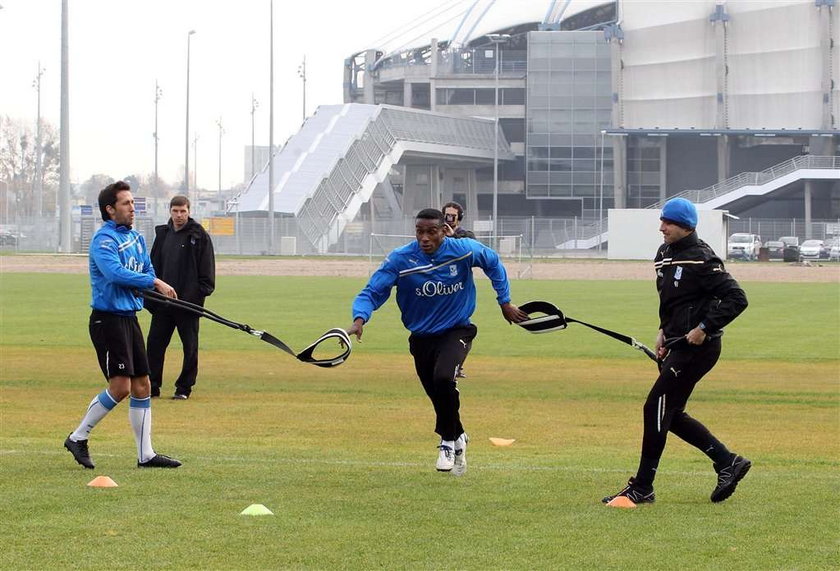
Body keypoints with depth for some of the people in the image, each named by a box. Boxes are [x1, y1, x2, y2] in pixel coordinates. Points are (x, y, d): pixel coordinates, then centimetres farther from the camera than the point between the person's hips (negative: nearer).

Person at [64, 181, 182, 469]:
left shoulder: (136, 238, 14)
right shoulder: (103, 239, -13)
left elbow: (147, 271, 16)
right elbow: (115, 272, -27)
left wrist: (138, 285, -7)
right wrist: (154, 282, -25)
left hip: (130, 317, 9)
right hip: (108, 318, -9)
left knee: (142, 386, 7)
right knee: (120, 386, -13)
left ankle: (145, 454, 12)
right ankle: (78, 437, 1)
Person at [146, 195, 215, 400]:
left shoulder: (199, 236, -2)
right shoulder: (162, 234, 12)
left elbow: (207, 269, -4)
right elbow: (153, 266, 15)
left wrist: (201, 293, -13)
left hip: (188, 302, -4)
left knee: (190, 346, 2)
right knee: (155, 343, 2)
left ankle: (184, 388, 10)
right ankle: (152, 387, 7)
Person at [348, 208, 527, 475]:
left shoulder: (464, 250, -15)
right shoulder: (400, 259, -17)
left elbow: (494, 263, 6)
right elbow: (372, 292, -20)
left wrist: (505, 302, 8)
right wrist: (360, 319, -39)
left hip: (456, 331, -2)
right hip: (421, 338, 2)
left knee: (443, 378, -29)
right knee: (441, 400, 10)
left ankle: (449, 441, -9)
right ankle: (458, 438, 43)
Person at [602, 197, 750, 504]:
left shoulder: (701, 258, -16)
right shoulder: (664, 254, 11)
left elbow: (736, 298, -20)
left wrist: (704, 328, -21)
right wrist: (664, 331, 13)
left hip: (698, 346, -10)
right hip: (676, 345, 10)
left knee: (656, 408, -9)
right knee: (671, 414, 13)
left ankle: (642, 488, -3)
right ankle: (728, 462, 22)